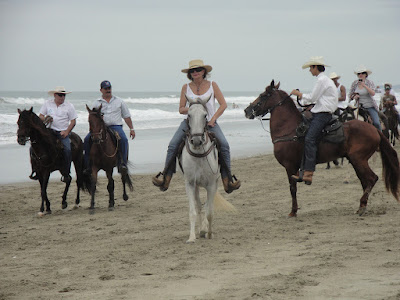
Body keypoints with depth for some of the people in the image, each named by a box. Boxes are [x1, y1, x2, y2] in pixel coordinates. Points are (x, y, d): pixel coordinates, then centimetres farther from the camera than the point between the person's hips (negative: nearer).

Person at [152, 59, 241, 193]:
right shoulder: (186, 88, 6)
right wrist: (189, 109, -15)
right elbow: (181, 109, 8)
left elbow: (223, 104, 0)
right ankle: (166, 178, -17)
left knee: (224, 144, -24)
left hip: (209, 122, -1)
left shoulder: (212, 85, 3)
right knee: (173, 145, -20)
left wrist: (213, 118, -13)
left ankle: (227, 181, -20)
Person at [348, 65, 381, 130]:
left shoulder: (370, 83, -2)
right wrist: (354, 97, -9)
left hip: (370, 106, -3)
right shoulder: (354, 83, 6)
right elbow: (350, 95, 14)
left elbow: (373, 93, -17)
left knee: (376, 123, -20)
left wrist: (364, 85, -24)